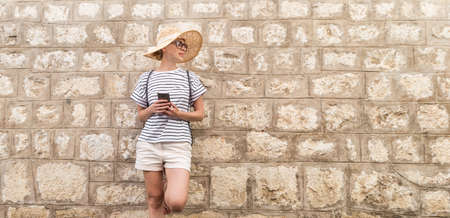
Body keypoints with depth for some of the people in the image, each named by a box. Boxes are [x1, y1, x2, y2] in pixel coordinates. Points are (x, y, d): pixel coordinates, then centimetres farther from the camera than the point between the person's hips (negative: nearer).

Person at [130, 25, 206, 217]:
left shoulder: (190, 78, 6)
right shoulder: (146, 78, 7)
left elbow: (200, 114, 8)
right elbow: (140, 115, 13)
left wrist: (178, 113, -10)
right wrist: (151, 110, -8)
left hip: (178, 144, -1)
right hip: (149, 144, 1)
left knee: (176, 202, -12)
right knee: (154, 198, 7)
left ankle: (170, 185, 21)